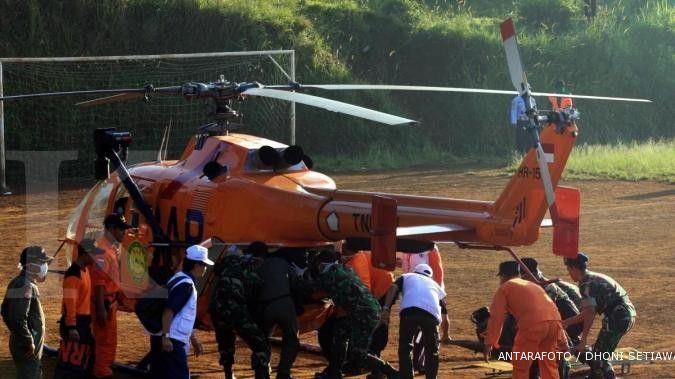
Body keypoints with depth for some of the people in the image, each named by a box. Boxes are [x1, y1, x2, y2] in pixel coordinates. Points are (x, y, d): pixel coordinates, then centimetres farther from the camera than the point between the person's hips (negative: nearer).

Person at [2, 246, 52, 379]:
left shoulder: (18, 283, 12)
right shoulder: (25, 286, -21)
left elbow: (6, 312, 21)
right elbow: (18, 319, -29)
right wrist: (28, 343, -21)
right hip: (28, 350, -11)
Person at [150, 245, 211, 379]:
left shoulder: (180, 279, 18)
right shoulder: (186, 284, -14)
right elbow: (169, 311, -23)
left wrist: (193, 339, 29)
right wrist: (165, 336, -26)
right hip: (171, 341, -10)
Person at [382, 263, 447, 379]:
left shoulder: (406, 277, 32)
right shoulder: (435, 284, 39)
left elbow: (393, 287, 11)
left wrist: (386, 308, 3)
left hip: (409, 309, -2)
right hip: (432, 312, 2)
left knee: (405, 348, 13)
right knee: (432, 350, 21)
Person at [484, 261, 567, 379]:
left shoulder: (504, 288, 17)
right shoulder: (533, 285, 35)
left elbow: (496, 317, 8)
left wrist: (489, 343, 9)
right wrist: (562, 340, 31)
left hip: (532, 325, -6)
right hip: (554, 321, 6)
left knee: (520, 365, 8)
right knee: (549, 363, 21)